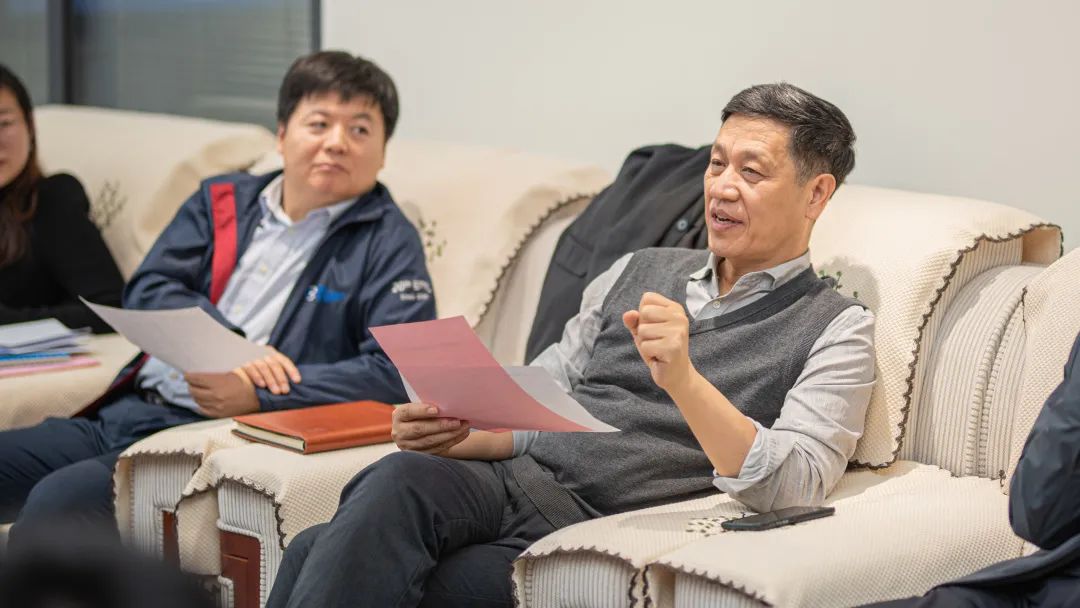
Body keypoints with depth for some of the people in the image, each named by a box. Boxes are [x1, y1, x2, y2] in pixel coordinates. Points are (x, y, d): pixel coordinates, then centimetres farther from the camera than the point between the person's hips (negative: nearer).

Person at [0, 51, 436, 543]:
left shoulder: (387, 243, 3)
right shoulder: (221, 201, 18)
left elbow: (398, 372, -11)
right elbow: (147, 290, 5)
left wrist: (258, 397, -19)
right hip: (123, 412, 6)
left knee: (60, 499, -27)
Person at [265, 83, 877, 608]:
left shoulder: (836, 330, 5)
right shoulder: (639, 272, 23)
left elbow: (791, 489, -12)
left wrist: (684, 379, -25)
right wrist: (450, 435, -1)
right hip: (504, 483, 5)